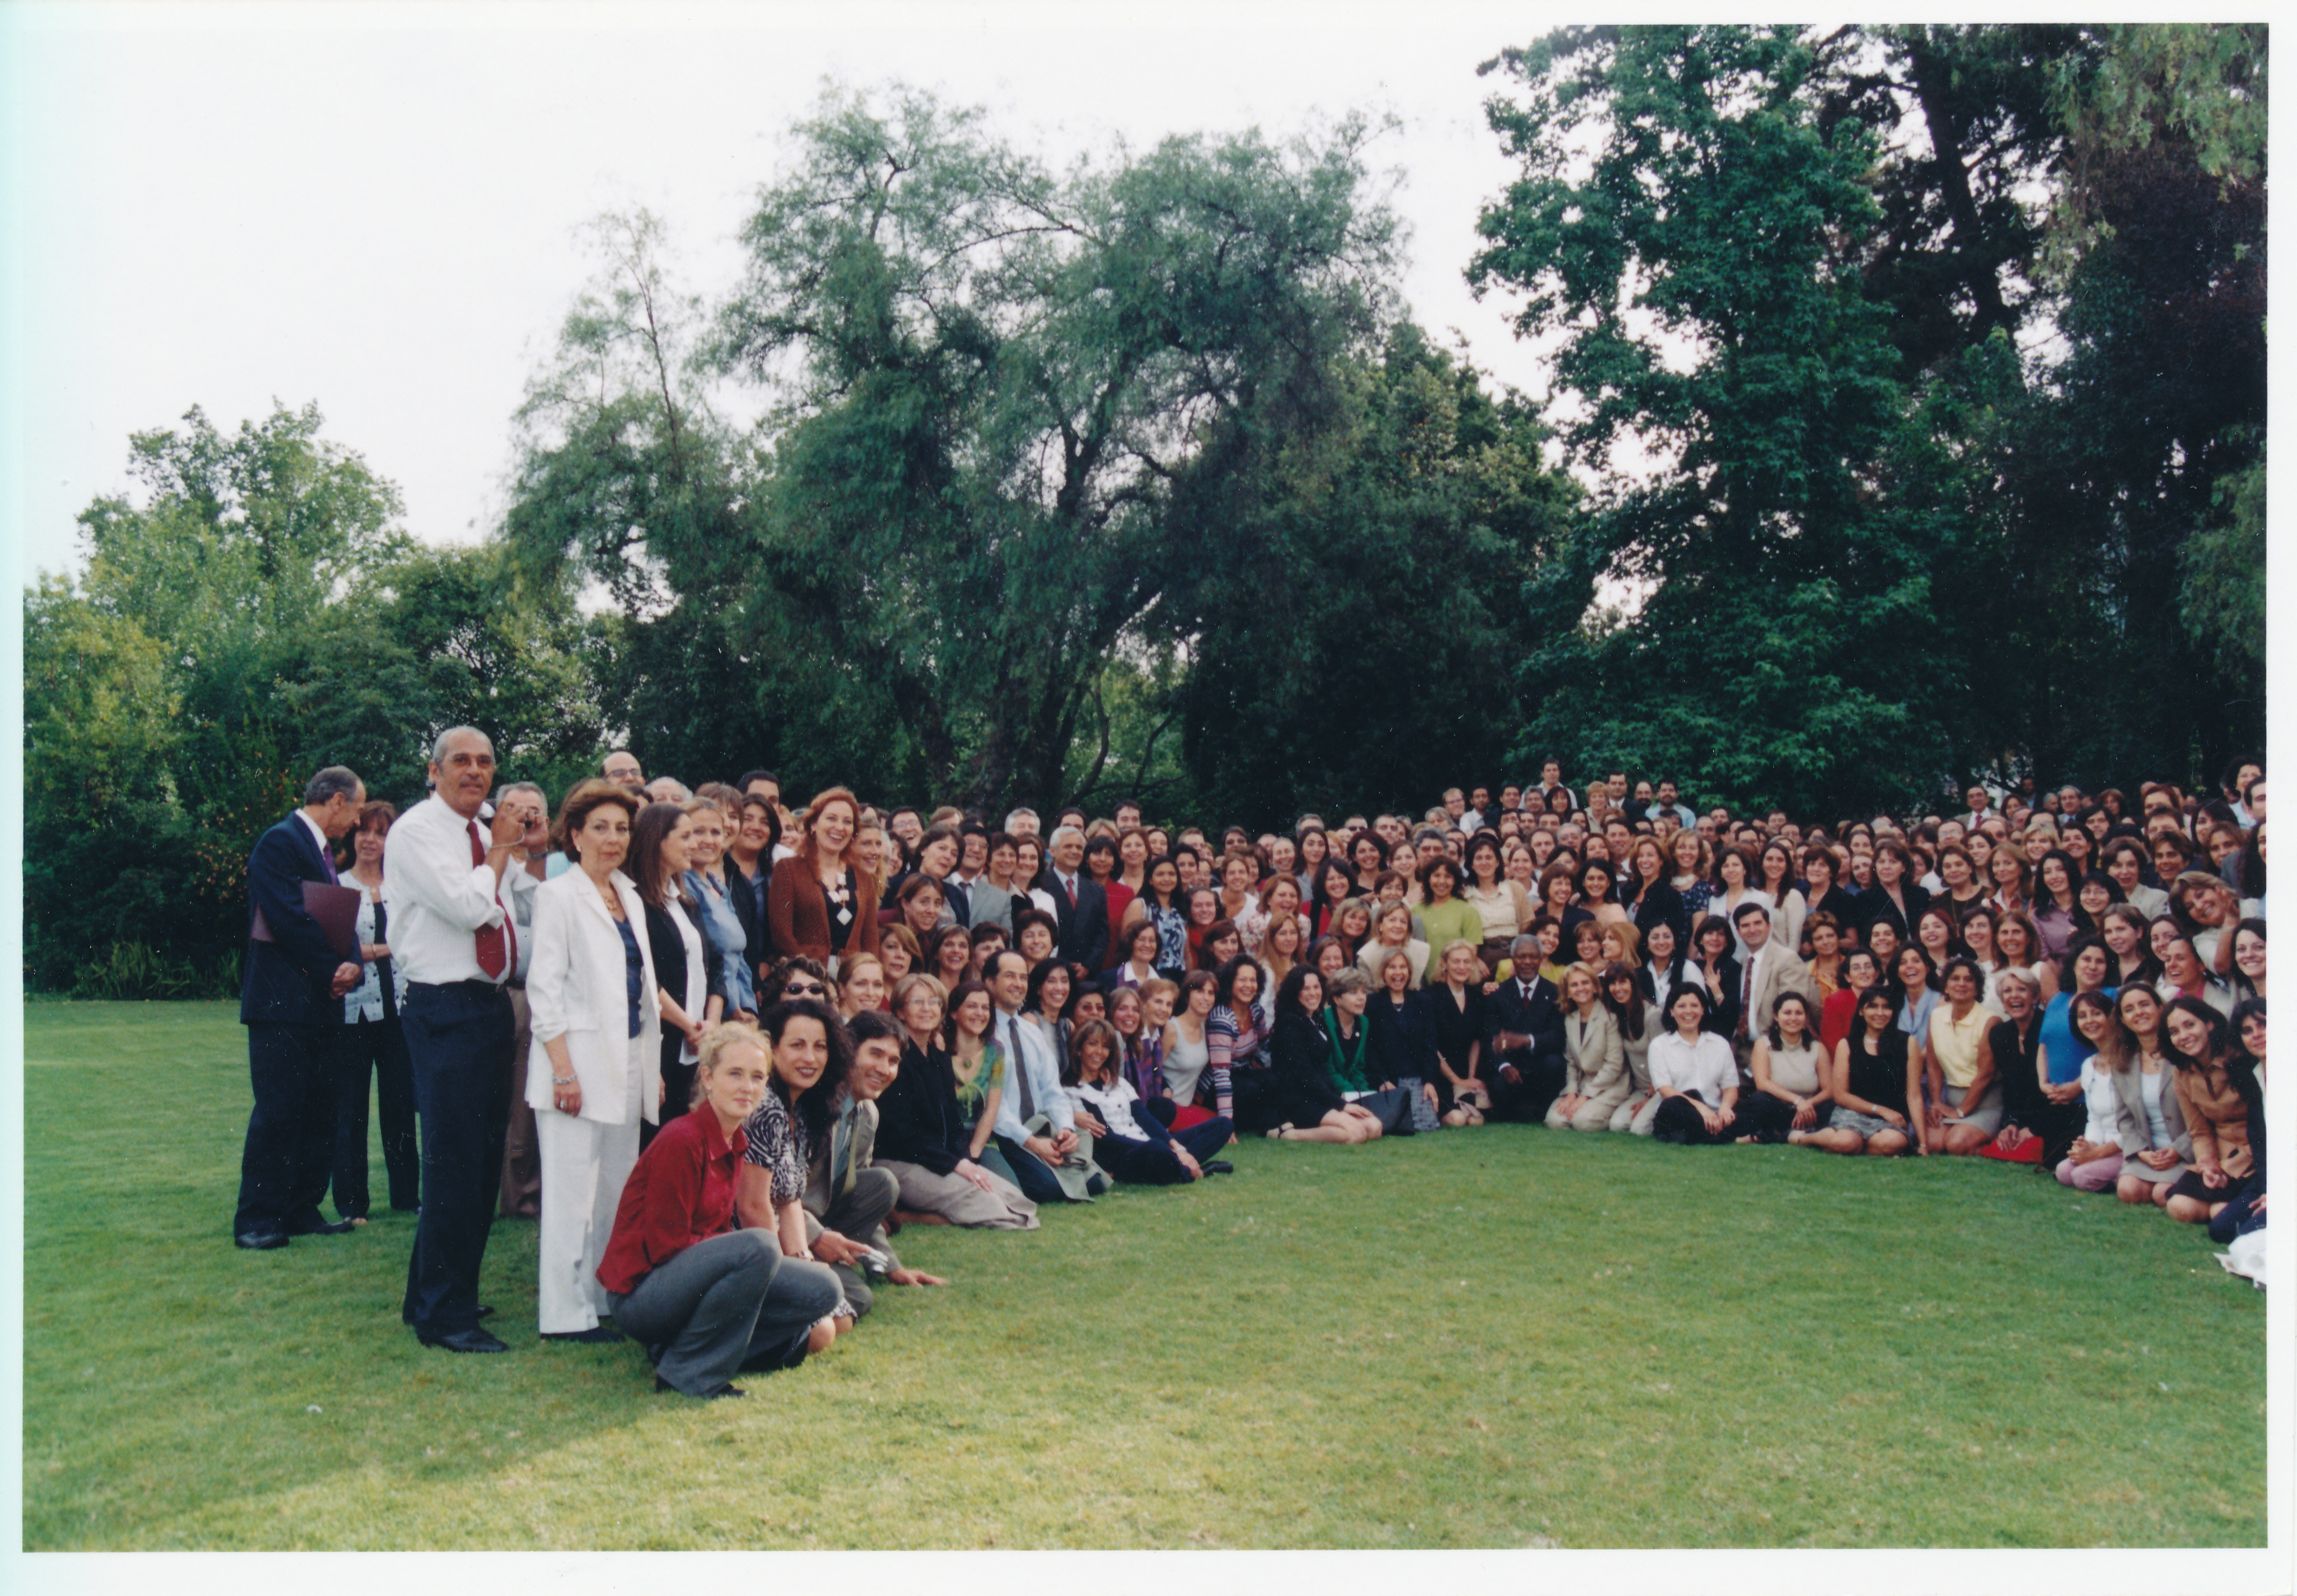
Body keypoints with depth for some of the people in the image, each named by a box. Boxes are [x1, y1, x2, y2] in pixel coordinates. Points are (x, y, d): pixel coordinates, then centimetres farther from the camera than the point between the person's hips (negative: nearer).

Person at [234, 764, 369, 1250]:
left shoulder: (324, 850, 19)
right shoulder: (281, 842, -10)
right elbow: (291, 919, -18)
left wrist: (352, 964, -4)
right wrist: (335, 970, -13)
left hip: (320, 1001, 9)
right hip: (282, 1002, -9)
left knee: (319, 1113, 10)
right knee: (278, 1111, -7)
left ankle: (301, 1210, 17)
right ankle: (256, 1220, 1)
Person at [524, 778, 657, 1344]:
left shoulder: (631, 899, 15)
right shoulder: (558, 895, -5)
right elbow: (544, 988, -10)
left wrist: (653, 1065, 14)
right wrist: (563, 1069, -16)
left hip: (628, 1064, 7)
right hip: (579, 1062, -7)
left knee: (617, 1190, 9)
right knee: (571, 1190, -3)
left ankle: (606, 1299, 18)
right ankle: (566, 1313, 4)